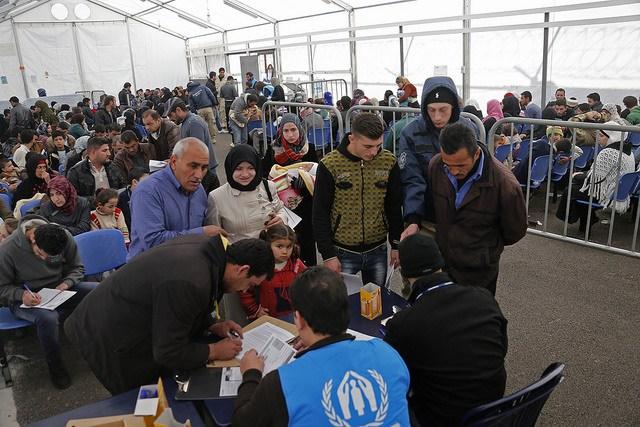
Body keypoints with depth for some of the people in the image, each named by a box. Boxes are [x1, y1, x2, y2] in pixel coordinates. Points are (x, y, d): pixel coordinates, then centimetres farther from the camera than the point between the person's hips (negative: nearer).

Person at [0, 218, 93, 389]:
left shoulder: (65, 238, -13)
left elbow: (77, 268, 1)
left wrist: (66, 284, -19)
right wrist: (21, 294, -29)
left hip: (58, 291, 4)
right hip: (25, 299, -3)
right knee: (47, 318, -37)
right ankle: (54, 365, -9)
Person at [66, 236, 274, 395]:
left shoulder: (205, 246, -10)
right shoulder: (189, 283, -37)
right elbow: (170, 353, -25)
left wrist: (213, 326, 0)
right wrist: (215, 351, -13)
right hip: (109, 340, -8)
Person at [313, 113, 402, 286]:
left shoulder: (388, 161, -4)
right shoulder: (330, 165, -13)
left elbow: (394, 207, 6)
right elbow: (320, 214, -8)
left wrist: (397, 244, 6)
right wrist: (328, 255, -9)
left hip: (378, 250, 3)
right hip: (343, 251, -2)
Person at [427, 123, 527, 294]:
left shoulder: (505, 184, -27)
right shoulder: (435, 165, -14)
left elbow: (515, 231, -8)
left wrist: (487, 246, 5)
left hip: (478, 273, -4)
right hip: (439, 262, 4)